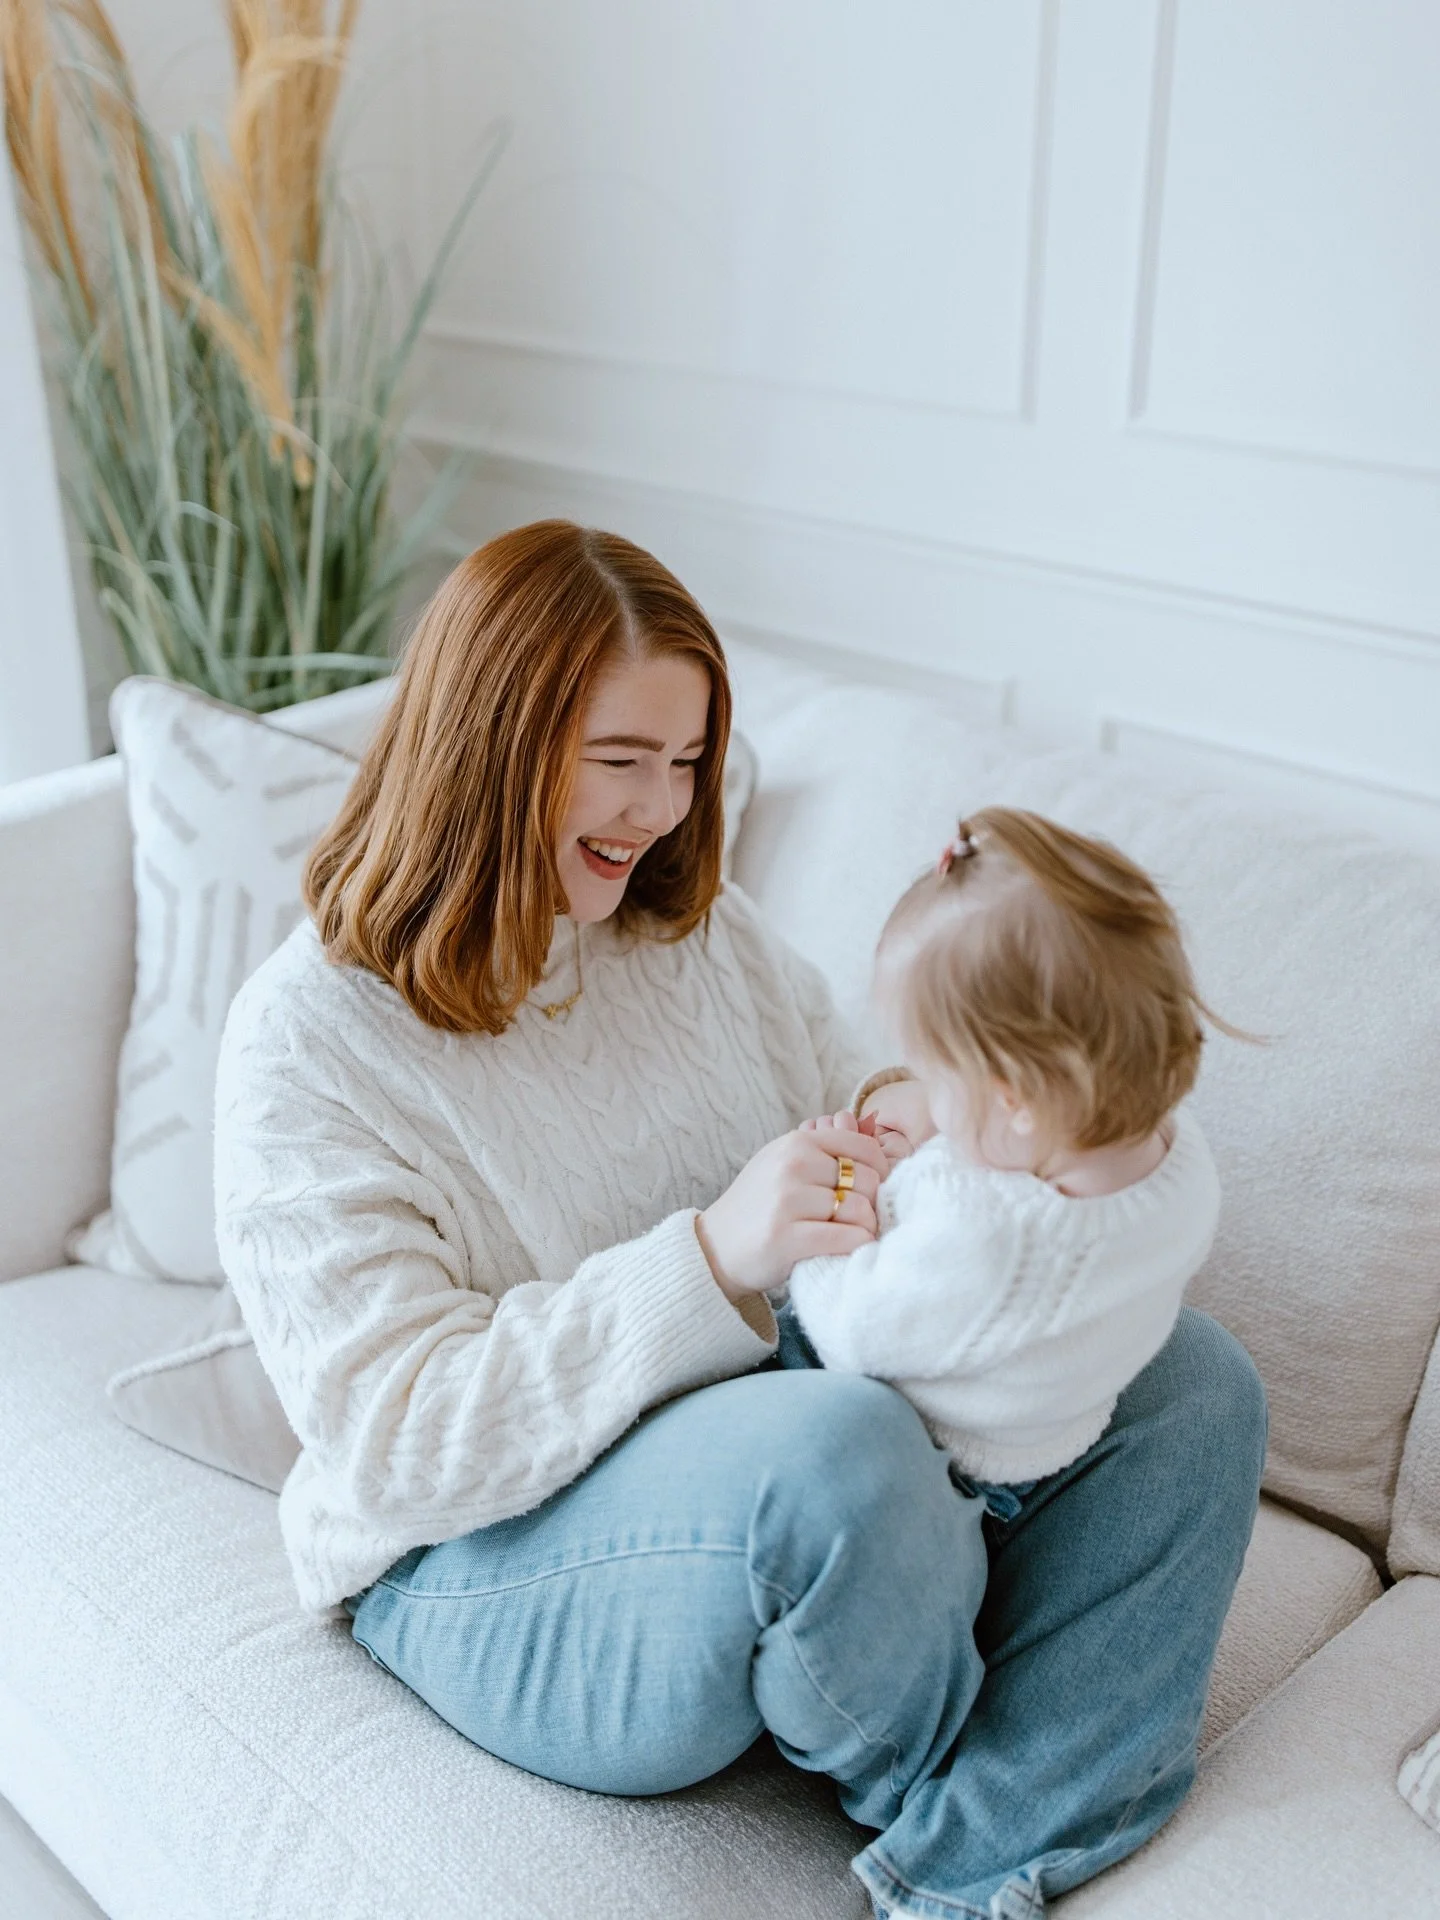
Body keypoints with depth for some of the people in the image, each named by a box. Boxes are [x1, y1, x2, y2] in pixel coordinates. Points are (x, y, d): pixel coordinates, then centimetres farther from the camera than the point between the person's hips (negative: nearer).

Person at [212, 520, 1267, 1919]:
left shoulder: (701, 930, 7)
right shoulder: (309, 1040, -13)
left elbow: (862, 1152, 12)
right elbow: (393, 1438, -20)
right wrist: (711, 1265, -31)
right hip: (498, 1566, -6)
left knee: (1195, 1381, -9)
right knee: (836, 1448, -36)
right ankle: (938, 1789, -3)